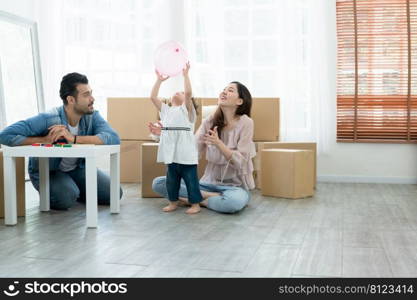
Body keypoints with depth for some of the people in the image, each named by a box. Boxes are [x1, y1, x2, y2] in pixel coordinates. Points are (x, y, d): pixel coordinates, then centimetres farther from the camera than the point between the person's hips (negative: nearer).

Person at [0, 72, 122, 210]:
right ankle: (48, 194, 4)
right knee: (66, 198, -33)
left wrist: (73, 138, -43)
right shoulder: (48, 119, -29)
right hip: (47, 171, -4)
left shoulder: (92, 116, -17)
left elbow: (114, 139, -36)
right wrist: (44, 140, -35)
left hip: (78, 168, 4)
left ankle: (73, 190, 15)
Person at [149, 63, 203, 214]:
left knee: (191, 179, 2)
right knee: (171, 180, 13)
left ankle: (195, 204, 11)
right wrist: (159, 80, 11)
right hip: (171, 153, 5)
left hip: (186, 154, -5)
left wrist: (185, 75, -9)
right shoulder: (165, 110, 18)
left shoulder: (187, 109, 4)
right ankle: (173, 202, 27)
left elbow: (189, 93, -13)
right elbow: (153, 97, 11)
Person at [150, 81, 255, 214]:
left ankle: (197, 199, -12)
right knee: (158, 183, -10)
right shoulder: (209, 121, 3)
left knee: (235, 201, -42)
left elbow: (240, 161, -14)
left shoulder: (245, 123, -9)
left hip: (235, 186, -4)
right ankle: (208, 195, -9)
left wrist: (219, 144, -29)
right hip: (209, 182, 4)